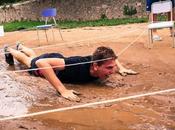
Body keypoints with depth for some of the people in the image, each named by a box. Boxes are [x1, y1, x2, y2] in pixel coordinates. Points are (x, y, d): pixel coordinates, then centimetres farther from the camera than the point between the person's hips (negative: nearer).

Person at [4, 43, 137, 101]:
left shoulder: (97, 61, -33)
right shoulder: (78, 65, -52)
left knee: (33, 55, 39)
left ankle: (20, 46, 70)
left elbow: (111, 56, -6)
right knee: (29, 60, 32)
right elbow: (41, 62, -57)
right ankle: (9, 50, 61)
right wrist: (62, 90, -62)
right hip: (44, 63, -5)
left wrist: (121, 67, -20)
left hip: (58, 59, 5)